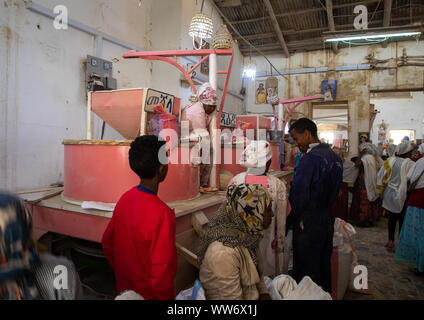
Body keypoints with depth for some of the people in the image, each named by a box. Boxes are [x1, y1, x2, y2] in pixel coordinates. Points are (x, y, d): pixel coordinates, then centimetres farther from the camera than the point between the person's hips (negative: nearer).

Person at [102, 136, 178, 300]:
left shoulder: (125, 199, -7)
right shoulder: (162, 213, -31)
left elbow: (107, 243, 5)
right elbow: (162, 272, -28)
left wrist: (124, 274, 16)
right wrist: (167, 297, -10)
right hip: (149, 294, -6)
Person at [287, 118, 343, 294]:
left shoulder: (310, 158, -20)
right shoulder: (334, 156, 7)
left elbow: (298, 198, -22)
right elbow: (334, 193, 12)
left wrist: (285, 223, -11)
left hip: (308, 226, -9)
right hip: (328, 222, 9)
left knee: (306, 276, 5)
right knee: (324, 269, 23)